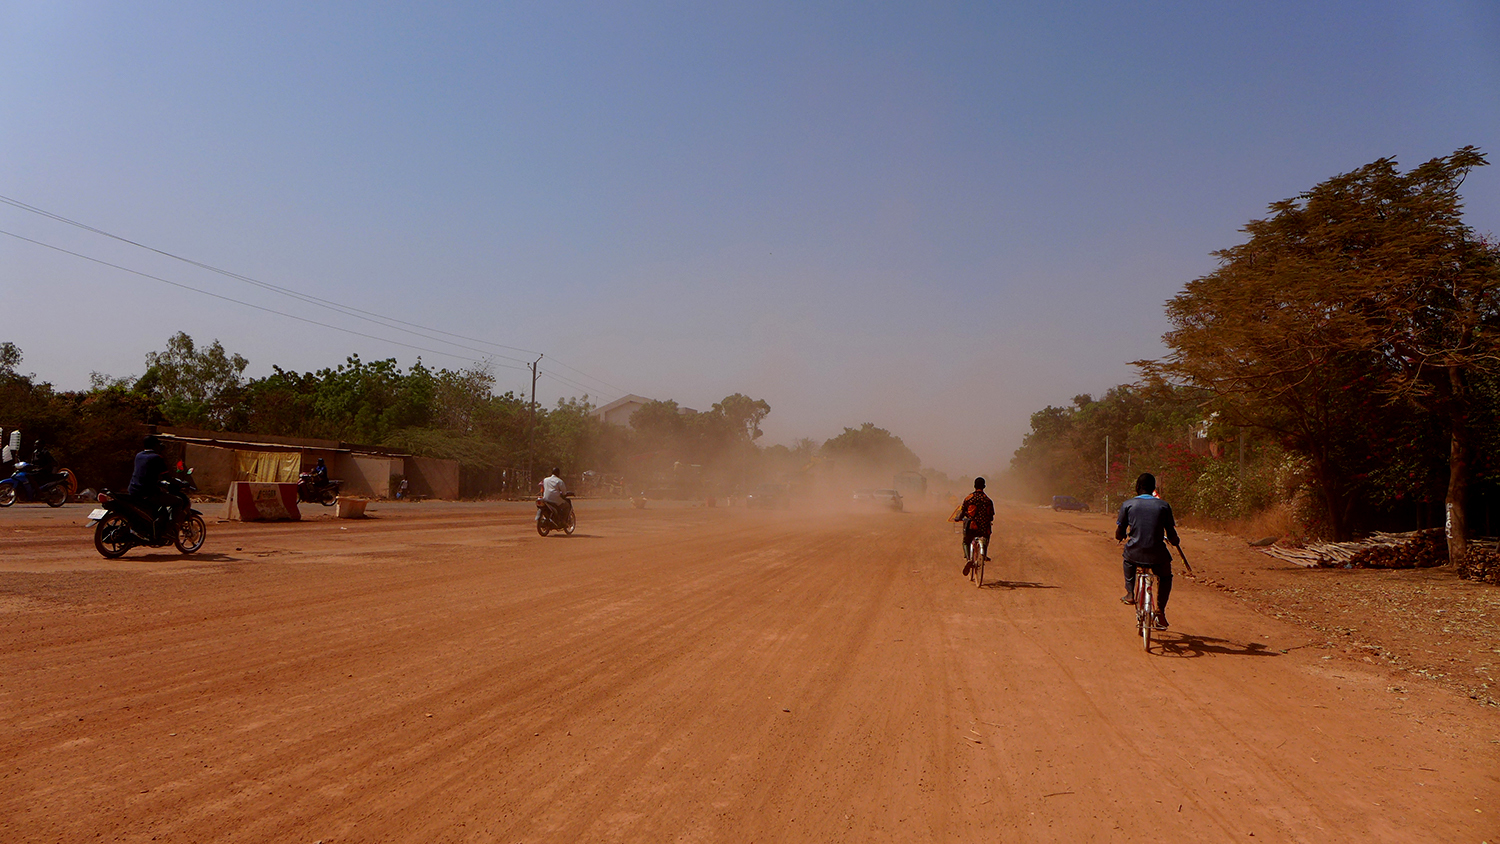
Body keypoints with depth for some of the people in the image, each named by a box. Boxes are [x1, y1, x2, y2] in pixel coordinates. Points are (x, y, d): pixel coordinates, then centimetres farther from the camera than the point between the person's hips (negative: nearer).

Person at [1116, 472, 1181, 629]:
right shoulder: (1164, 506, 6)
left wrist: (1122, 536, 29)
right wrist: (1176, 542, 30)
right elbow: (1171, 535, 6)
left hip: (1134, 553, 0)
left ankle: (1130, 593, 31)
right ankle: (1160, 610, 20)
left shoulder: (1128, 504, 3)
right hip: (1156, 554, 0)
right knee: (1165, 577, 30)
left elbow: (1119, 534, 4)